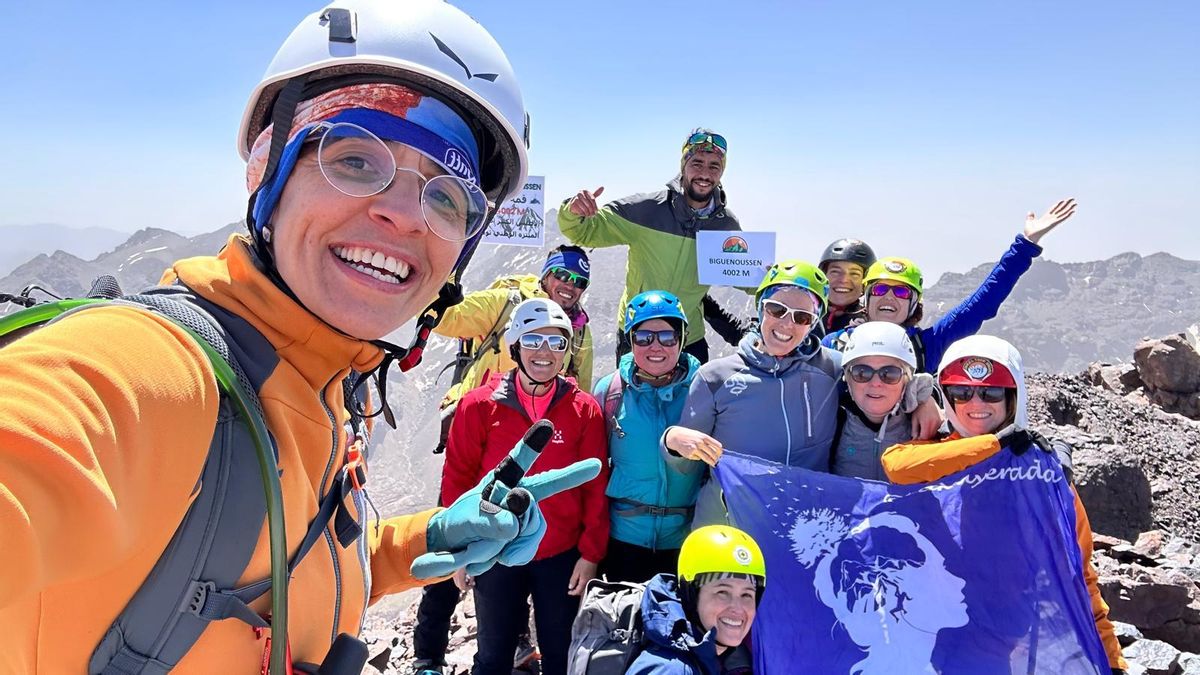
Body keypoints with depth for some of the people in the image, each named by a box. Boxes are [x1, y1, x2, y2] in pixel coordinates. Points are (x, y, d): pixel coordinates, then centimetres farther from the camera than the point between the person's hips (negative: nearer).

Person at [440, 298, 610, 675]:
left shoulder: (585, 410, -4)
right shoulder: (480, 406, -7)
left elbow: (596, 486, -1)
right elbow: (457, 479, -2)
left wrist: (591, 553, -2)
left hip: (562, 558, 1)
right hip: (495, 557, 0)